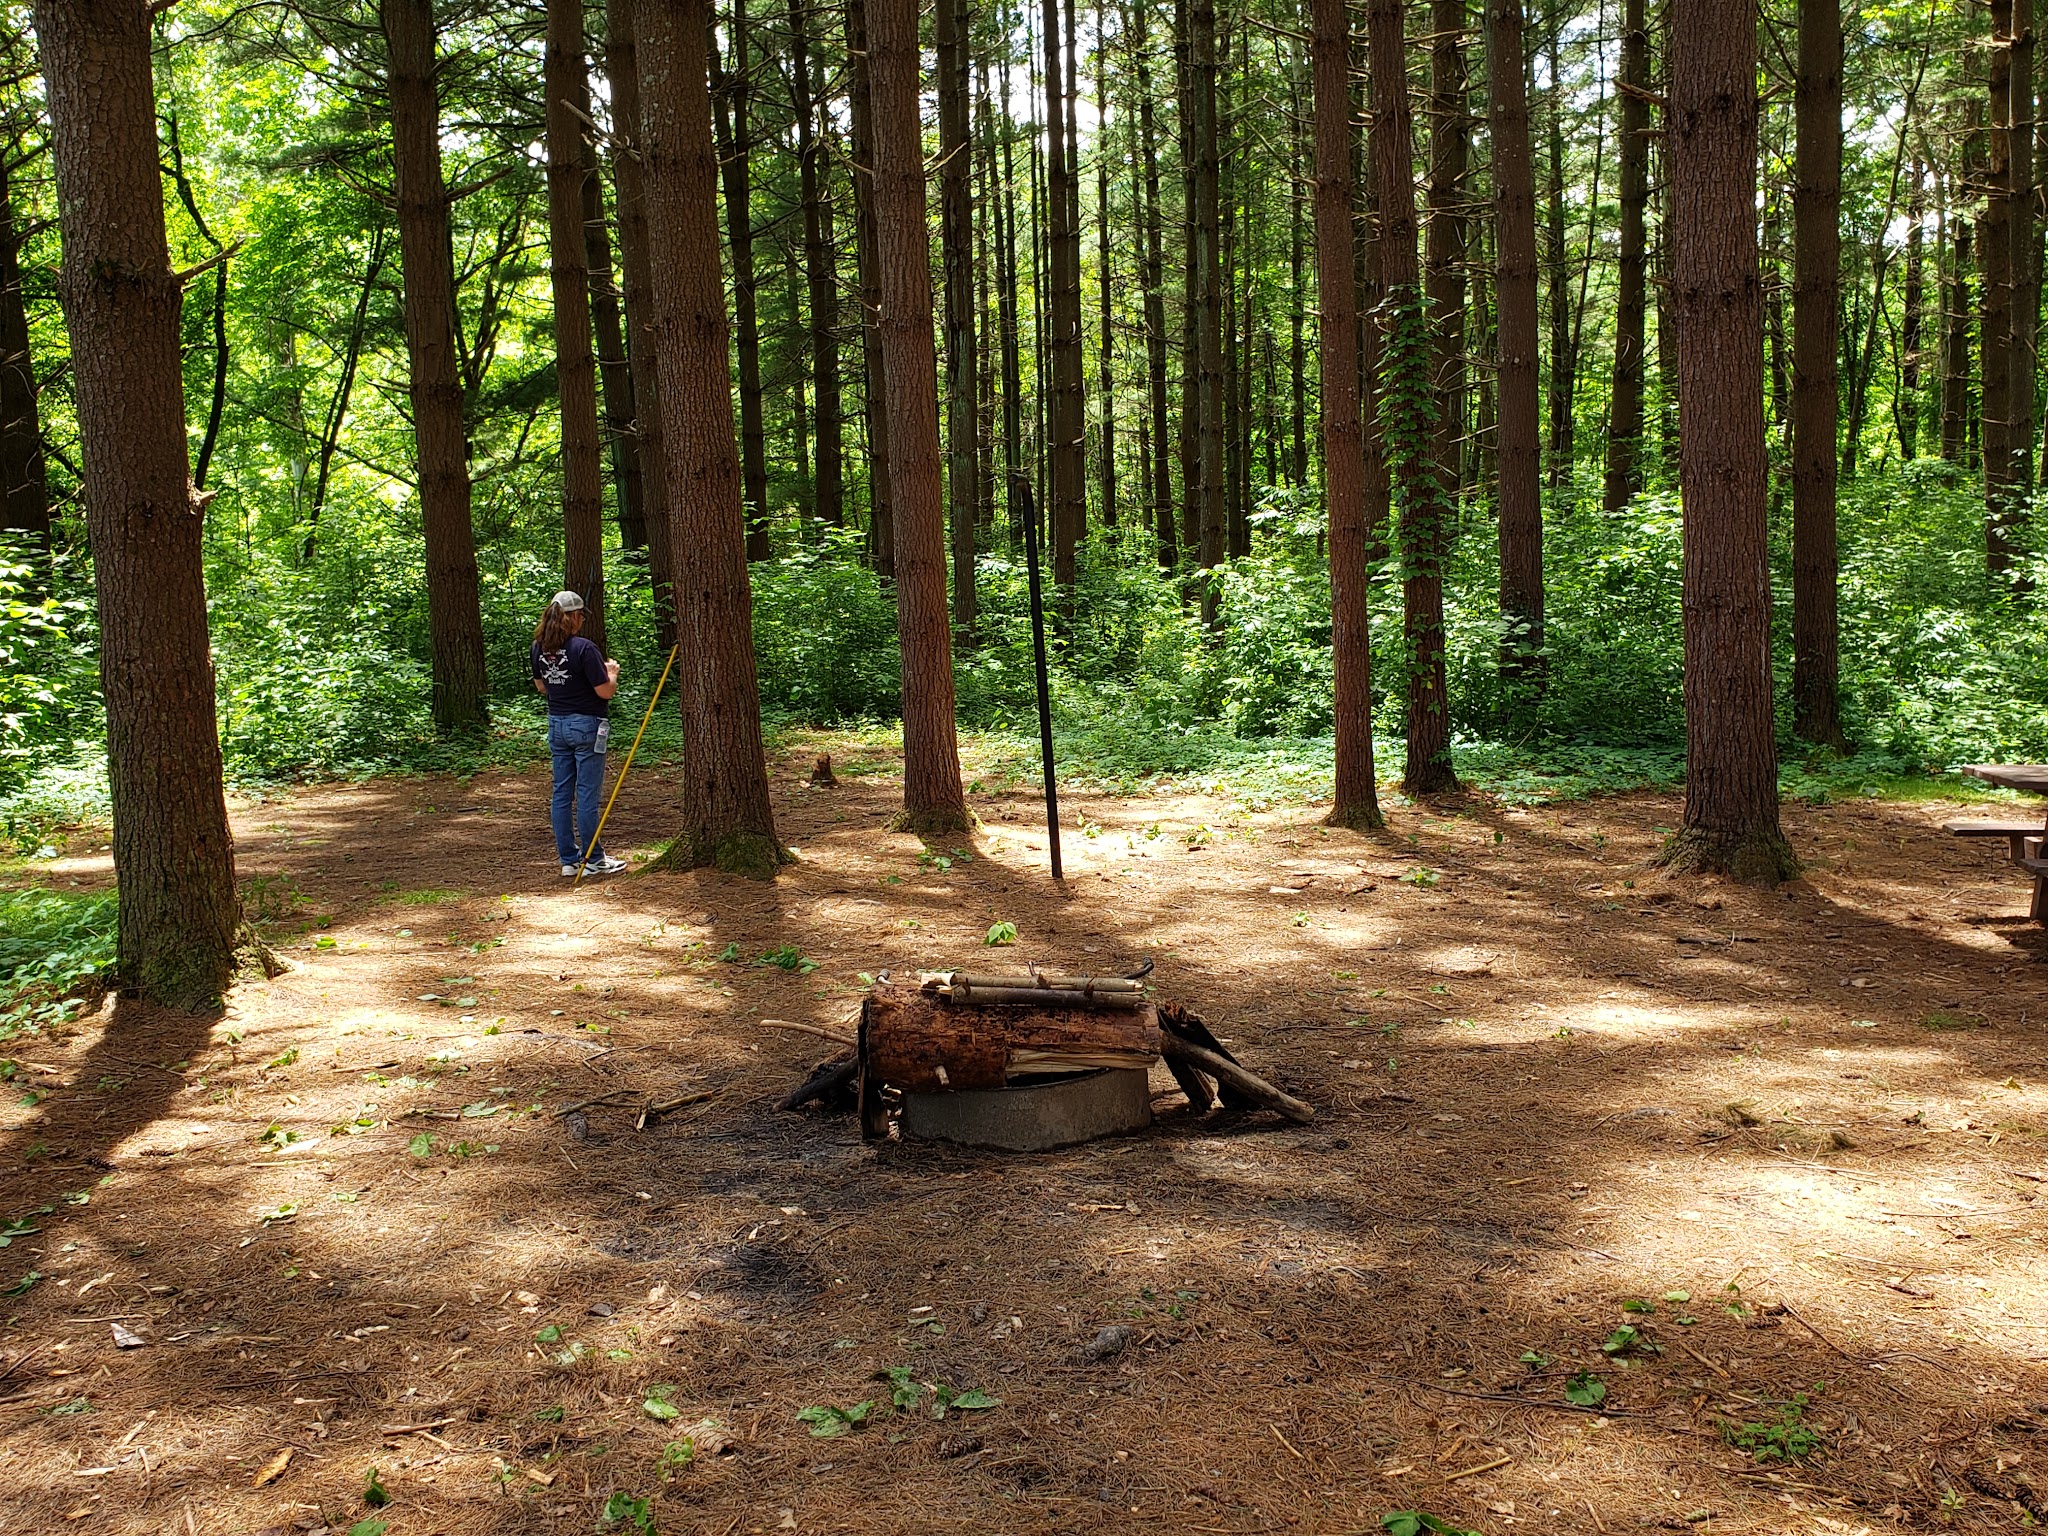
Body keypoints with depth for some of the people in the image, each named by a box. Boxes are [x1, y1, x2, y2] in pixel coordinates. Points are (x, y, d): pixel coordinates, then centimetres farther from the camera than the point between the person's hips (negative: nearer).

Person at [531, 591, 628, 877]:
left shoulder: (539, 648, 4)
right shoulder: (583, 648, -17)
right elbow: (606, 691, -15)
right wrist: (611, 672, 3)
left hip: (557, 724, 7)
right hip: (586, 724, -7)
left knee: (562, 793, 9)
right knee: (587, 794, 0)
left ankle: (568, 859, 15)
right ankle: (592, 860, 7)